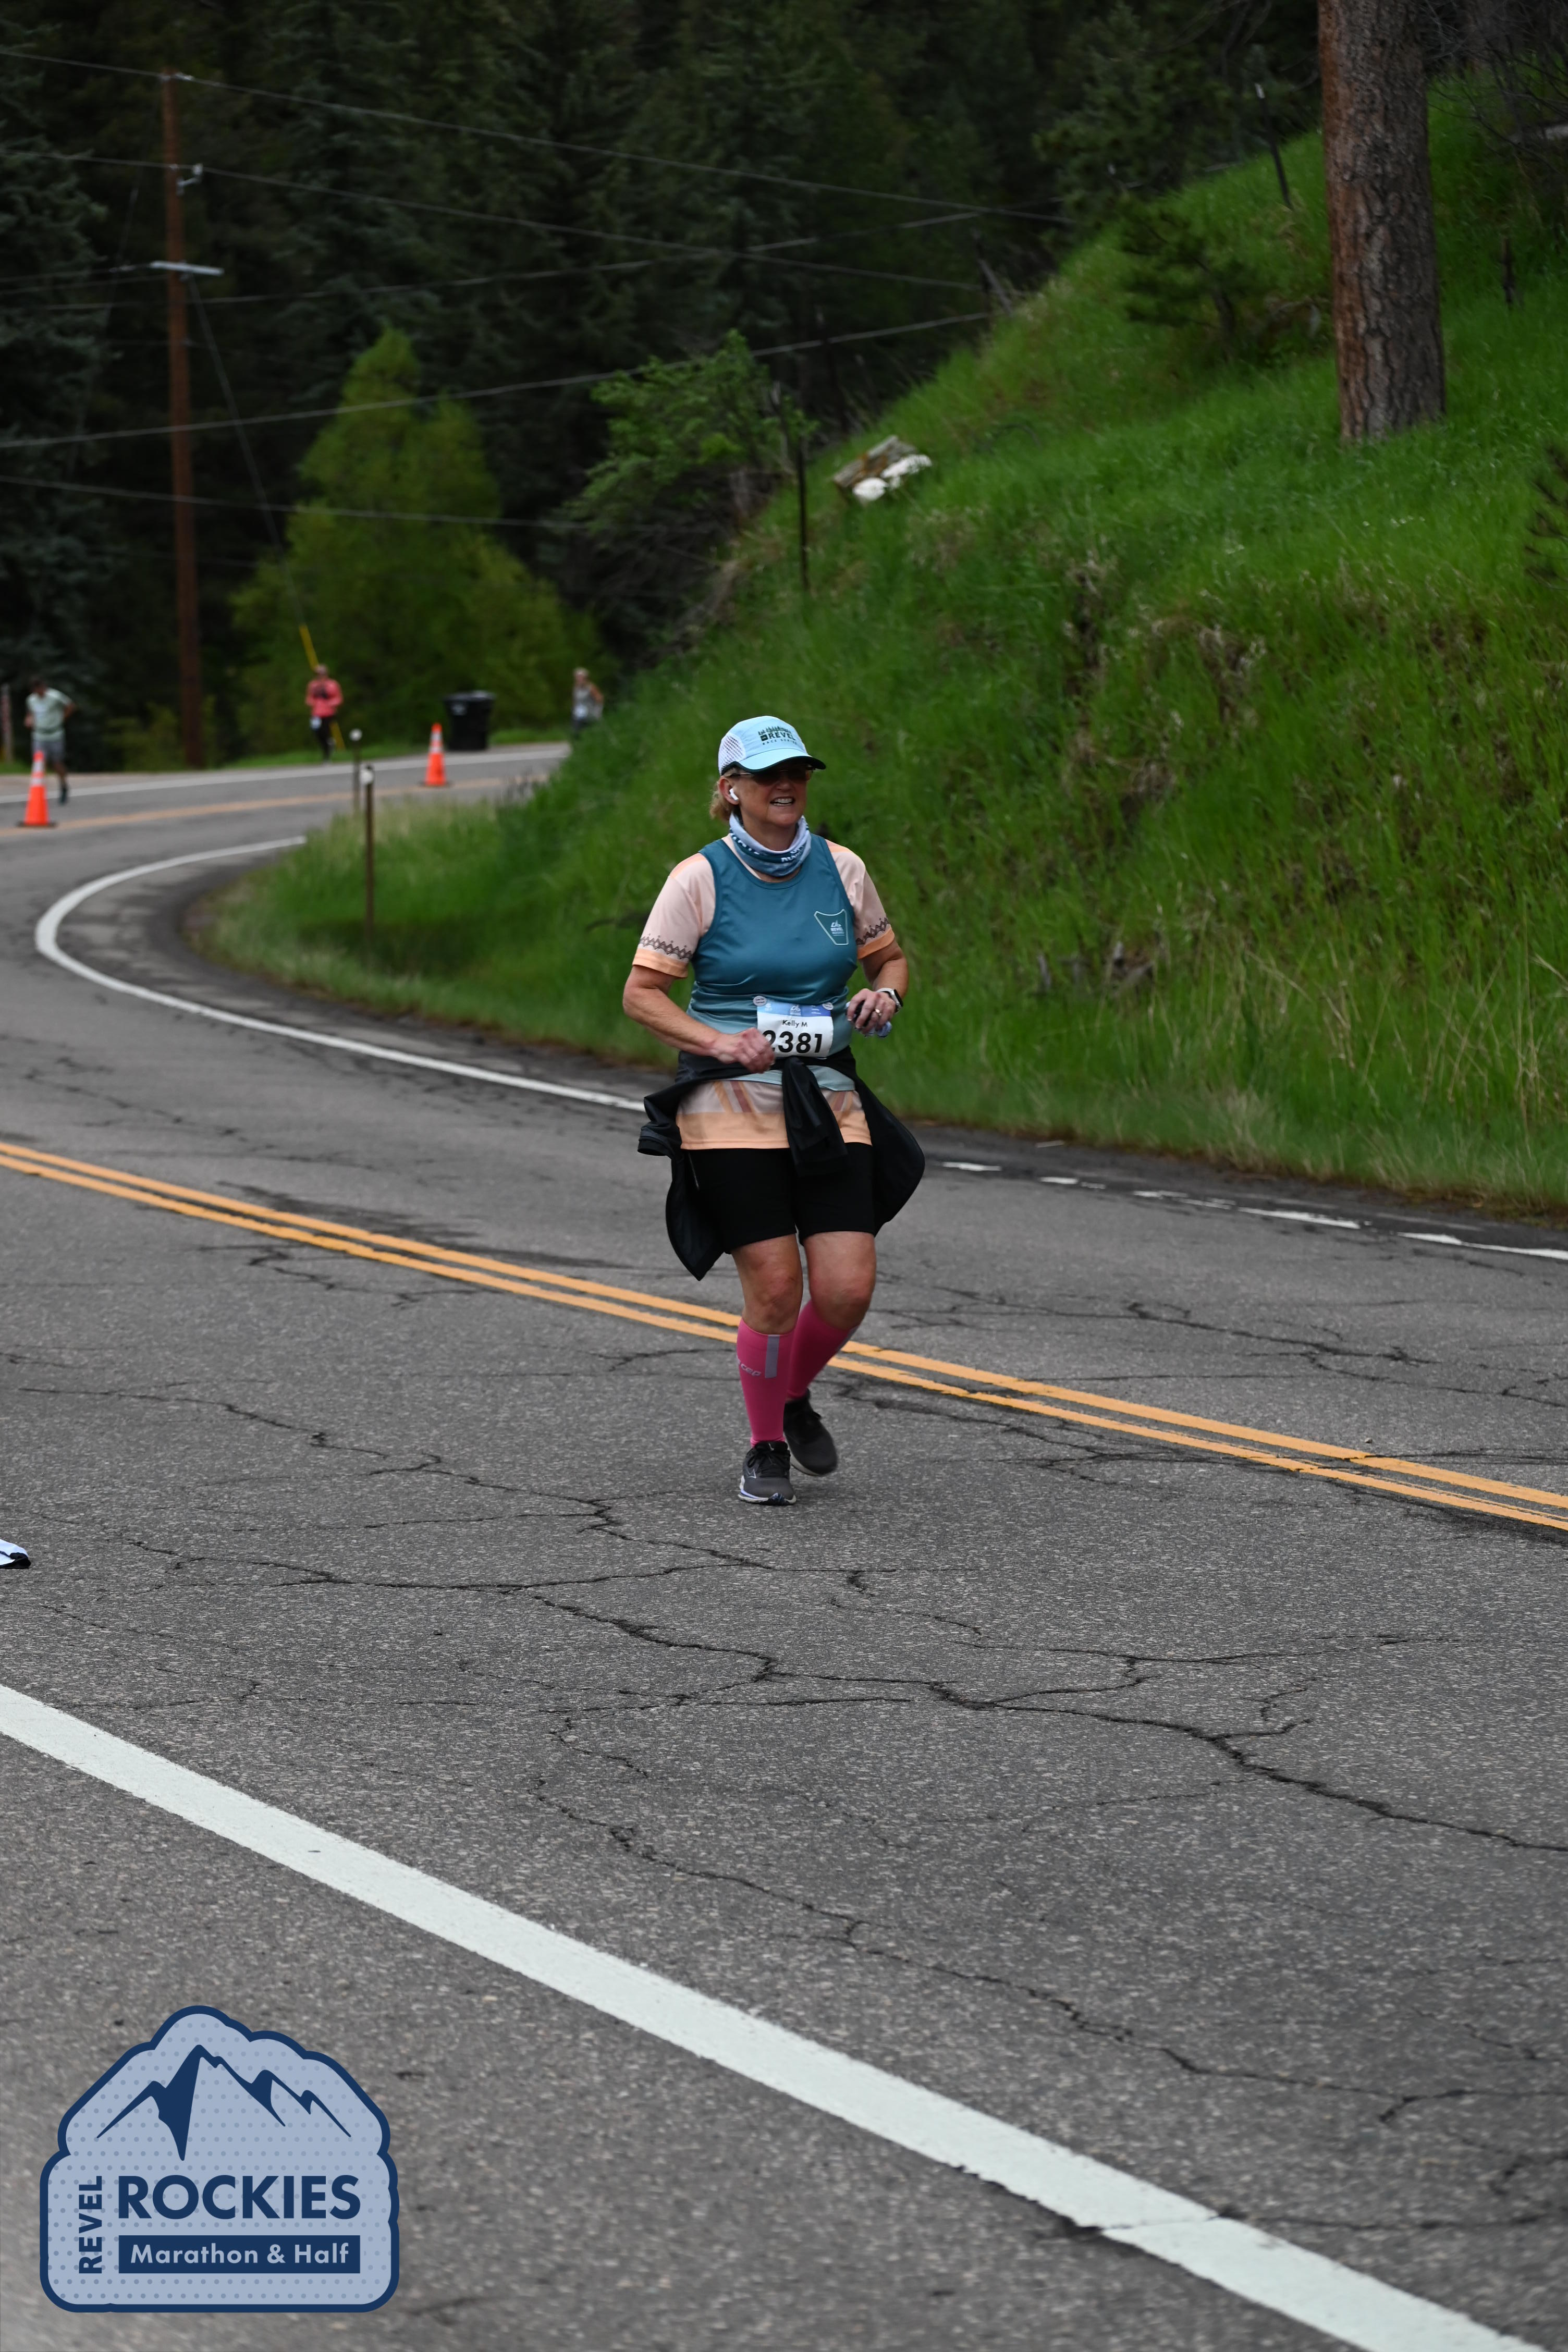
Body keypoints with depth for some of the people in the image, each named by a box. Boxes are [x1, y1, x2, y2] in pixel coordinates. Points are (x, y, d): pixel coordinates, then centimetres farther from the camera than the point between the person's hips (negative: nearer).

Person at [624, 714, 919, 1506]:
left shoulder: (840, 869, 5)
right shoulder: (700, 879, -6)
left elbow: (889, 958, 19)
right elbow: (641, 992, -4)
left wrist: (883, 995, -4)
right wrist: (717, 1042, -18)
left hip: (827, 1103, 3)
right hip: (730, 1104, -3)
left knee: (847, 1290, -5)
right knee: (775, 1288, -8)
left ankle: (795, 1397, 26)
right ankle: (766, 1448, 15)